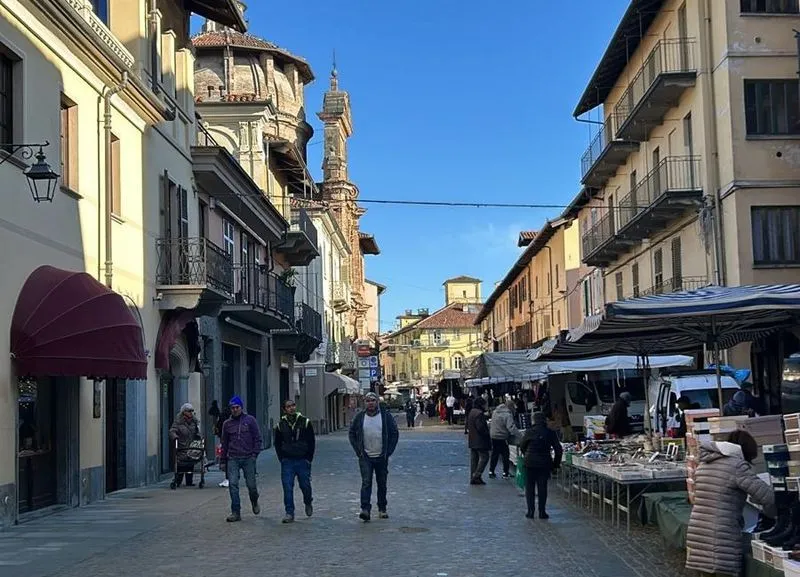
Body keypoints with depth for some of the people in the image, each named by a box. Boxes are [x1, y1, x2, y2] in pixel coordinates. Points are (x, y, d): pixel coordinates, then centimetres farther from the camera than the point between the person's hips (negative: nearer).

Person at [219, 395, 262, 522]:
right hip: (232, 459, 2)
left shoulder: (250, 420, 4)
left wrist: (255, 453, -7)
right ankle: (235, 512, -4)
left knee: (251, 484, 3)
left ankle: (255, 502, 34)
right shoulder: (227, 424, 11)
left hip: (248, 458, -2)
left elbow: (257, 438, 3)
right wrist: (222, 461, 14)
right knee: (233, 484, -9)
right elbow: (224, 444, 17)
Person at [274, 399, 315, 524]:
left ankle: (308, 503, 36)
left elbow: (312, 442, 4)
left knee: (305, 485, 7)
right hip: (287, 462, 1)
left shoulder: (305, 422, 1)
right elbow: (277, 444, 13)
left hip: (303, 461, -1)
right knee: (287, 488, -5)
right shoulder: (280, 425, 5)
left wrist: (309, 458, -2)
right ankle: (289, 513, 0)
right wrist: (282, 459, 3)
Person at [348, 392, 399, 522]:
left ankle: (382, 509, 21)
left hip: (381, 457, 1)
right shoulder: (360, 417, 2)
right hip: (365, 457, 0)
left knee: (382, 484, 9)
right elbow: (352, 434, 11)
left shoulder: (386, 416, -1)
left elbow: (395, 434, 4)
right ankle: (365, 509, -17)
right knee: (366, 482, -12)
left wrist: (388, 452, -2)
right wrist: (358, 451, 1)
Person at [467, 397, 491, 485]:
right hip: (480, 441, -10)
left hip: (472, 440, 10)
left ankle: (473, 477, 12)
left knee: (474, 458, 11)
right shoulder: (479, 413, -18)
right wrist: (487, 433, -8)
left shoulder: (471, 413, 13)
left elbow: (467, 426, 20)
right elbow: (480, 427, -23)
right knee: (484, 457, -4)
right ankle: (477, 476, -11)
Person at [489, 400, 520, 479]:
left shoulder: (495, 412, 7)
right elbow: (511, 427, -28)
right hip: (502, 438, -7)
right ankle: (505, 473, 8)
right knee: (505, 455, 5)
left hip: (493, 436, 8)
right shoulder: (507, 415, -20)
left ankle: (491, 472, 19)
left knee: (494, 455, 16)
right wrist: (519, 435, -28)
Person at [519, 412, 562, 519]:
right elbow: (558, 450, 0)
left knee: (530, 487, 8)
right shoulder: (550, 433, -1)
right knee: (542, 488, 8)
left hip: (530, 463, -1)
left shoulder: (529, 432, -3)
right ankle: (542, 512, 7)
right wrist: (555, 464, 9)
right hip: (545, 464, 1)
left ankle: (530, 511, 6)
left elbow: (522, 447, 8)